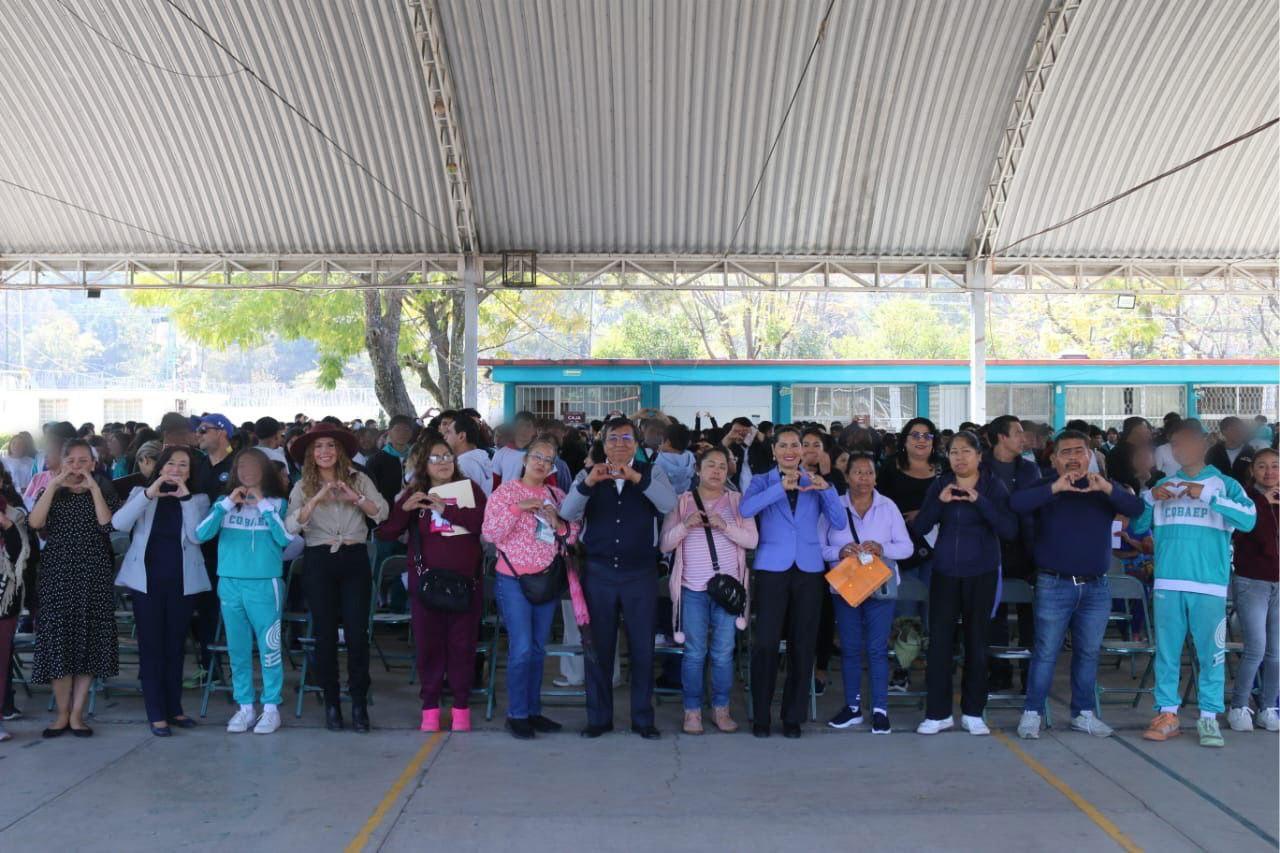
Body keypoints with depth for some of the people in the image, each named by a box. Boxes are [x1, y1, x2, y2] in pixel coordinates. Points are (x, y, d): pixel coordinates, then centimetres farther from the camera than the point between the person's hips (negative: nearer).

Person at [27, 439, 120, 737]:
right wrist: (53, 485, -12)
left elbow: (107, 524, -12)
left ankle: (77, 714, 10)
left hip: (93, 578, -1)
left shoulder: (104, 492, 7)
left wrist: (94, 488, -13)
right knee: (58, 643, -1)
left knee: (88, 643, 0)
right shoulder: (51, 493, 10)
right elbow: (35, 523, -10)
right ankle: (62, 713, 12)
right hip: (57, 577, 1)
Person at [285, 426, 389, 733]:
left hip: (354, 559, 0)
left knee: (358, 632, -4)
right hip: (319, 561, 0)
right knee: (325, 633, 5)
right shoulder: (303, 487, 6)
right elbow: (290, 526, -9)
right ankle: (331, 703, 15)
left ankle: (359, 704, 6)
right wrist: (316, 499, -19)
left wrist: (355, 496, -17)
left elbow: (382, 513, -4)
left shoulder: (358, 479, 6)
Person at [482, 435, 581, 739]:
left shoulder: (557, 496, 11)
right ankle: (516, 714, 2)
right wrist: (518, 507, -19)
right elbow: (490, 533, -11)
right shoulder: (506, 491, -2)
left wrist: (559, 524, -9)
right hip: (513, 581, -5)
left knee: (538, 649, 10)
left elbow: (573, 536, 12)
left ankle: (533, 711, 19)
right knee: (522, 649, -10)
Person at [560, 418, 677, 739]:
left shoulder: (651, 473, 3)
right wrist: (588, 483, -25)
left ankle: (643, 718, 18)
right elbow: (567, 513, -9)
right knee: (599, 647, 7)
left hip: (640, 574, 0)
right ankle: (599, 718, 18)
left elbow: (669, 504, -15)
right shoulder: (588, 475, 5)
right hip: (598, 573, 1)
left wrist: (636, 477, -28)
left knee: (643, 648, 6)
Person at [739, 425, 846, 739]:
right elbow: (745, 509, -18)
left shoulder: (816, 483, 10)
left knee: (803, 645, 4)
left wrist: (827, 489, -16)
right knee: (765, 643, -6)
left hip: (809, 570, 2)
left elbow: (839, 522, -1)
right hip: (772, 569, -2)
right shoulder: (762, 481, 4)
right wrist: (781, 487, -28)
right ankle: (761, 716, 5)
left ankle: (793, 716, 14)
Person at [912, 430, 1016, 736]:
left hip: (981, 574, -1)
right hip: (945, 573, 1)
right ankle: (938, 712, 9)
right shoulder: (940, 485, 3)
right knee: (939, 641, -1)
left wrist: (979, 500, -22)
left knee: (977, 642, 7)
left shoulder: (993, 486, -3)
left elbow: (1009, 530, -14)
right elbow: (919, 528, -3)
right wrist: (940, 501, -17)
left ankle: (973, 713, 18)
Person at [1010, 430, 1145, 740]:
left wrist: (1108, 489, -26)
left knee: (1088, 653, 10)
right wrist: (1055, 488, -29)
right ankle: (1032, 712, 6)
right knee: (1045, 652, -2)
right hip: (1054, 585, -3)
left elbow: (1136, 508, -8)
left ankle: (1084, 713, 22)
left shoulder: (1105, 489, 9)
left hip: (1096, 587, 3)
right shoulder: (1045, 489, 2)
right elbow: (1016, 503, -18)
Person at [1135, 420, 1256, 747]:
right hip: (1168, 583, 3)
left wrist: (1207, 495, -17)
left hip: (1210, 585, -3)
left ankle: (1209, 717, 7)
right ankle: (1168, 714, 11)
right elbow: (1138, 527, 14)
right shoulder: (1163, 485, 13)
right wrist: (1151, 498, -2)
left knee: (1211, 652, 0)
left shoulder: (1224, 483, 4)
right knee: (1166, 651, 5)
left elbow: (1249, 519, -11)